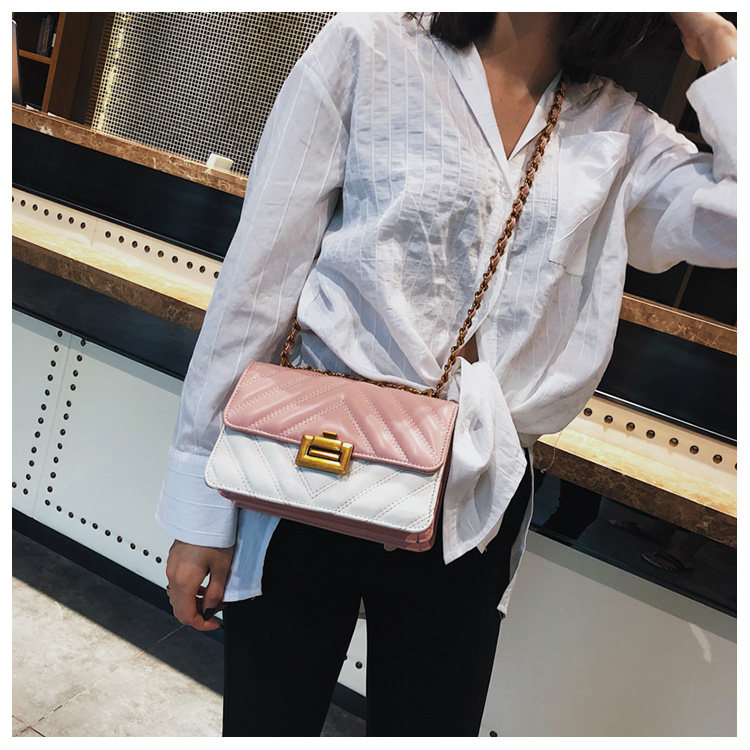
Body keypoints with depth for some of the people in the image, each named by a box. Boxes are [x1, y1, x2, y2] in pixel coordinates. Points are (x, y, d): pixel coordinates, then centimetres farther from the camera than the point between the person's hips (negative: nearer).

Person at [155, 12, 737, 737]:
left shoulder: (621, 134, 7)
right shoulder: (369, 47, -4)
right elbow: (257, 277, -7)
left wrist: (716, 40, -1)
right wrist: (201, 509, -6)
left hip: (471, 514, 3)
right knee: (266, 727, 14)